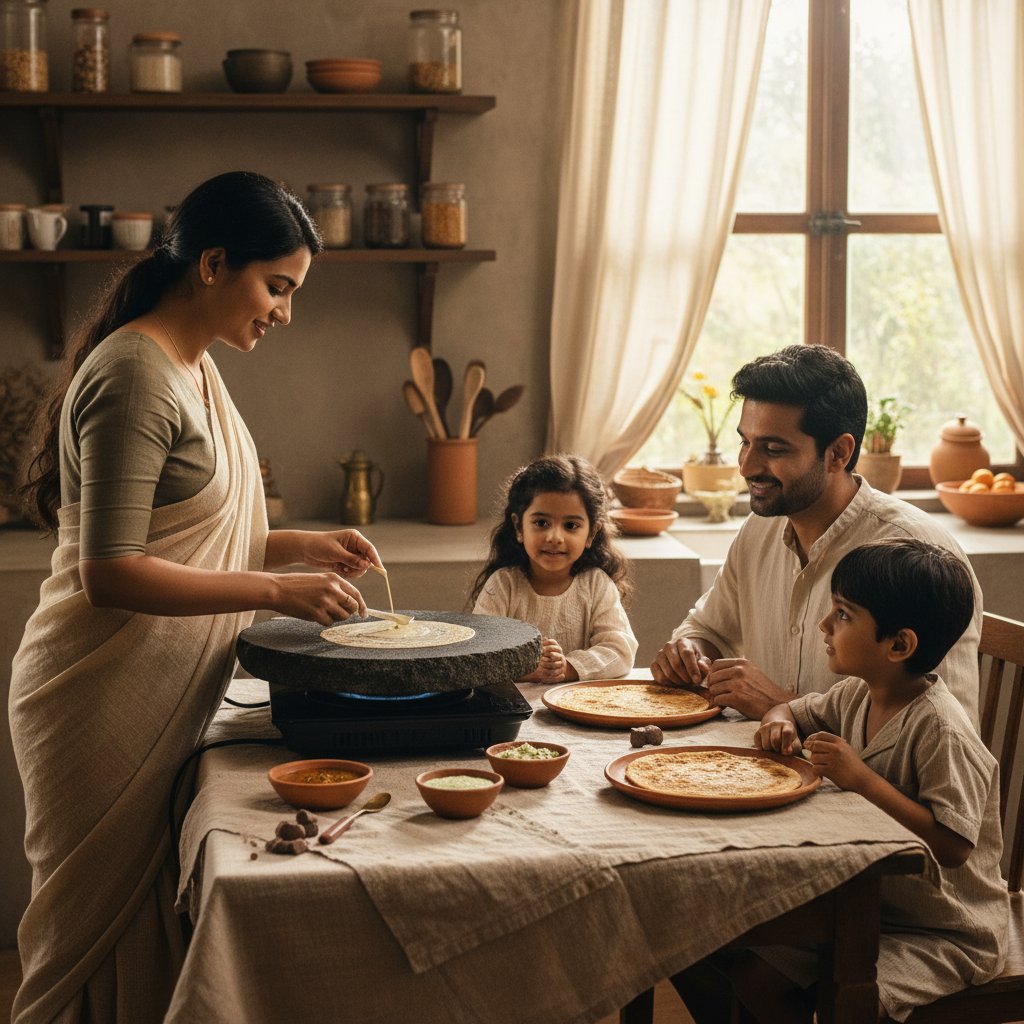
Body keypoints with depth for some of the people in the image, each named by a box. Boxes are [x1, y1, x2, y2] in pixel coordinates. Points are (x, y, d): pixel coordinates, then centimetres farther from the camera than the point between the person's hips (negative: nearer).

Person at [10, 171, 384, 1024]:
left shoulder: (192, 367, 12)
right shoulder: (134, 376, -19)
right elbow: (109, 573, -23)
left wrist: (296, 545, 5)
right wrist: (275, 590, -22)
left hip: (163, 696, 9)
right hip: (106, 699, -9)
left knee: (151, 915, 14)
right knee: (104, 918, 3)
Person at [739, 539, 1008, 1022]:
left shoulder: (939, 728, -25)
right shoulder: (855, 696, 0)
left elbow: (952, 846, -30)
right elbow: (795, 710, 21)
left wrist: (863, 779, -32)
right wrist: (779, 721, -4)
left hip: (944, 932, -8)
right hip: (865, 904, 8)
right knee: (754, 976, 0)